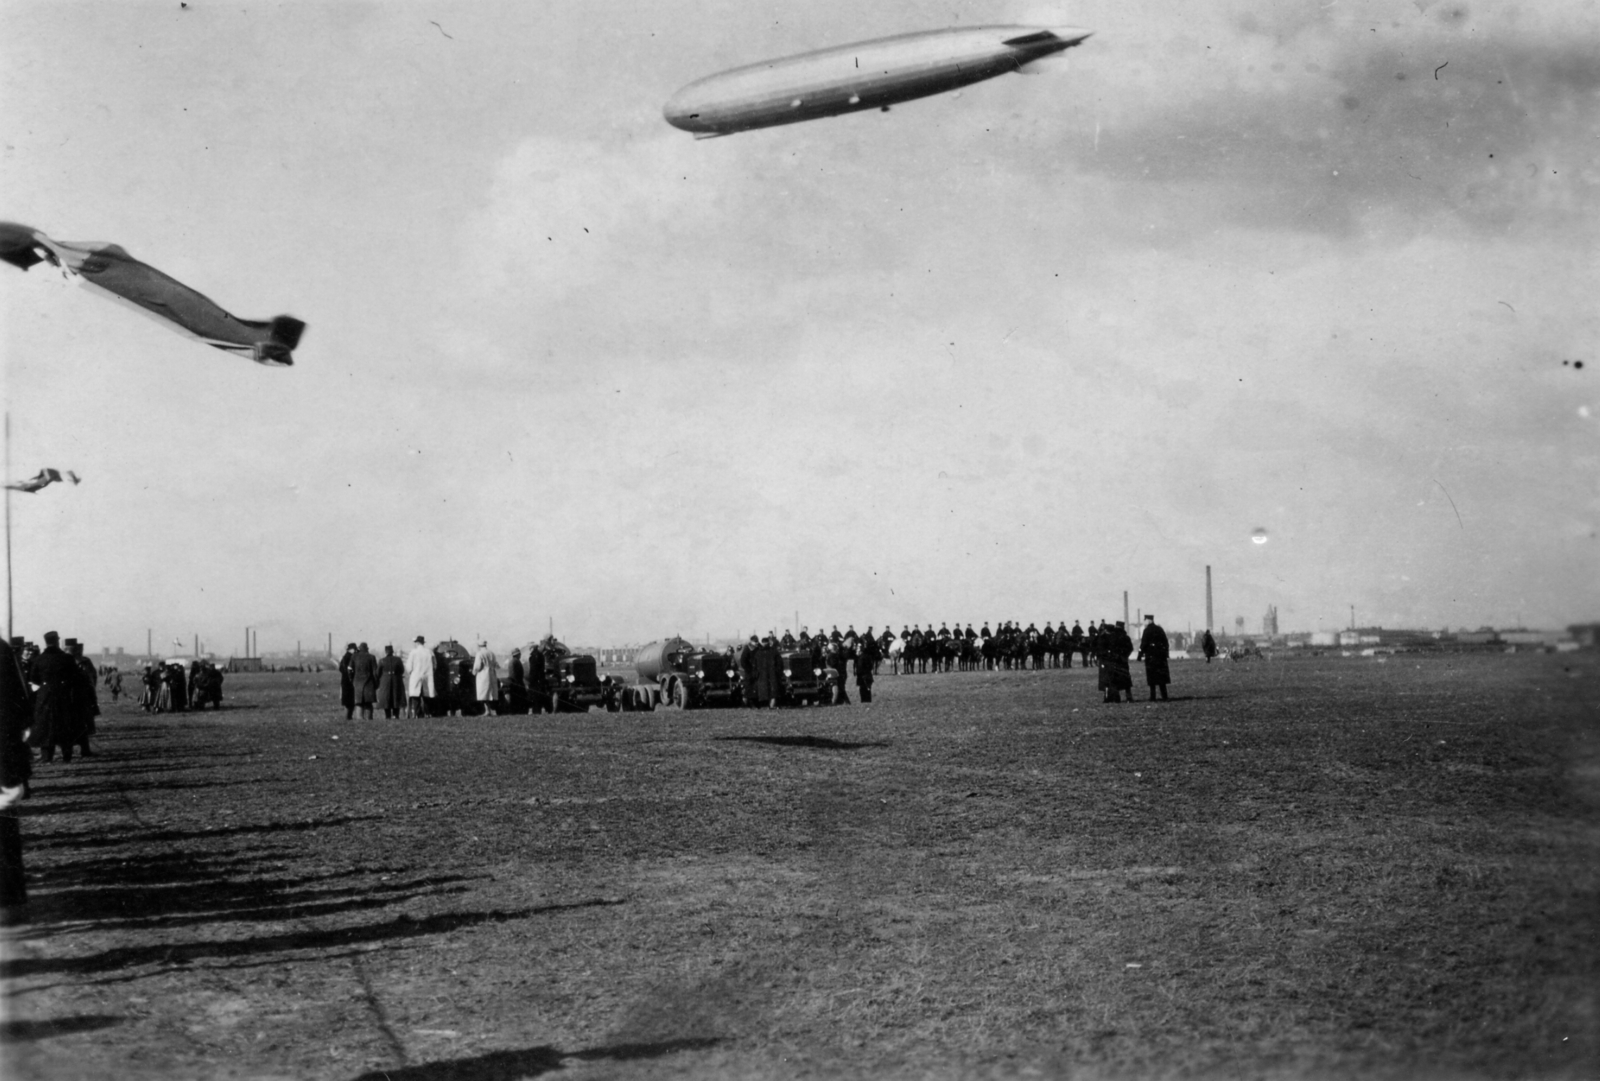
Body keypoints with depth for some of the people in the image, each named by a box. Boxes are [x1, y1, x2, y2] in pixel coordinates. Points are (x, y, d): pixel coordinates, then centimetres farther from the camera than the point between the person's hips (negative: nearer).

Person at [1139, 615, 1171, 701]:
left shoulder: (1147, 630, -7)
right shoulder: (1160, 629, 11)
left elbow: (1143, 644, -11)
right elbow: (1165, 642, 13)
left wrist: (1140, 655, -8)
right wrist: (1165, 654, 17)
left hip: (1151, 656, -5)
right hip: (1161, 655, 5)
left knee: (1152, 677, -2)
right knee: (1161, 677, 8)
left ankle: (1153, 697, -5)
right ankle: (1164, 696, 4)